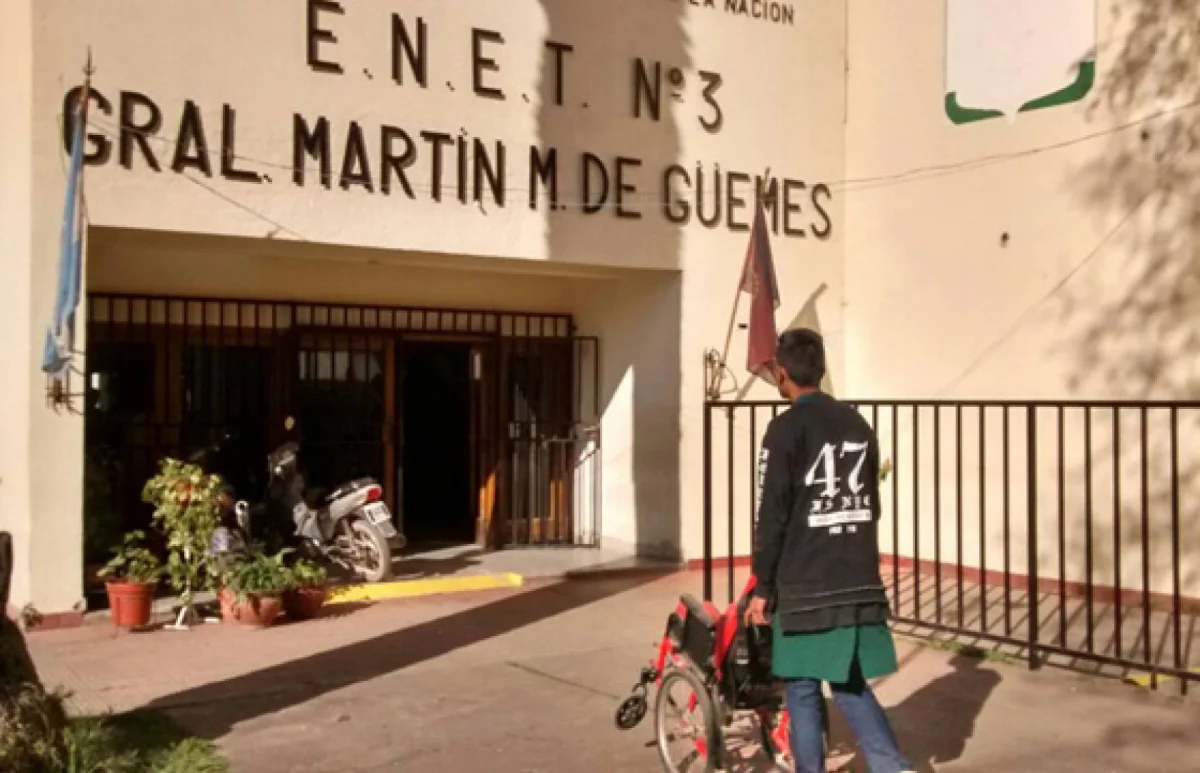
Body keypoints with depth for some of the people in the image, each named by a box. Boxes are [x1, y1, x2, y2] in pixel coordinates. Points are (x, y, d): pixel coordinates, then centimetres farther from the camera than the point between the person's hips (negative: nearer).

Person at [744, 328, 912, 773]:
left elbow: (772, 515, -12)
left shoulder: (786, 428, -10)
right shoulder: (858, 424, 10)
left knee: (802, 691, 6)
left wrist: (762, 588, -4)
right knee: (850, 685, 16)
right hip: (860, 582, 6)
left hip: (805, 585, -6)